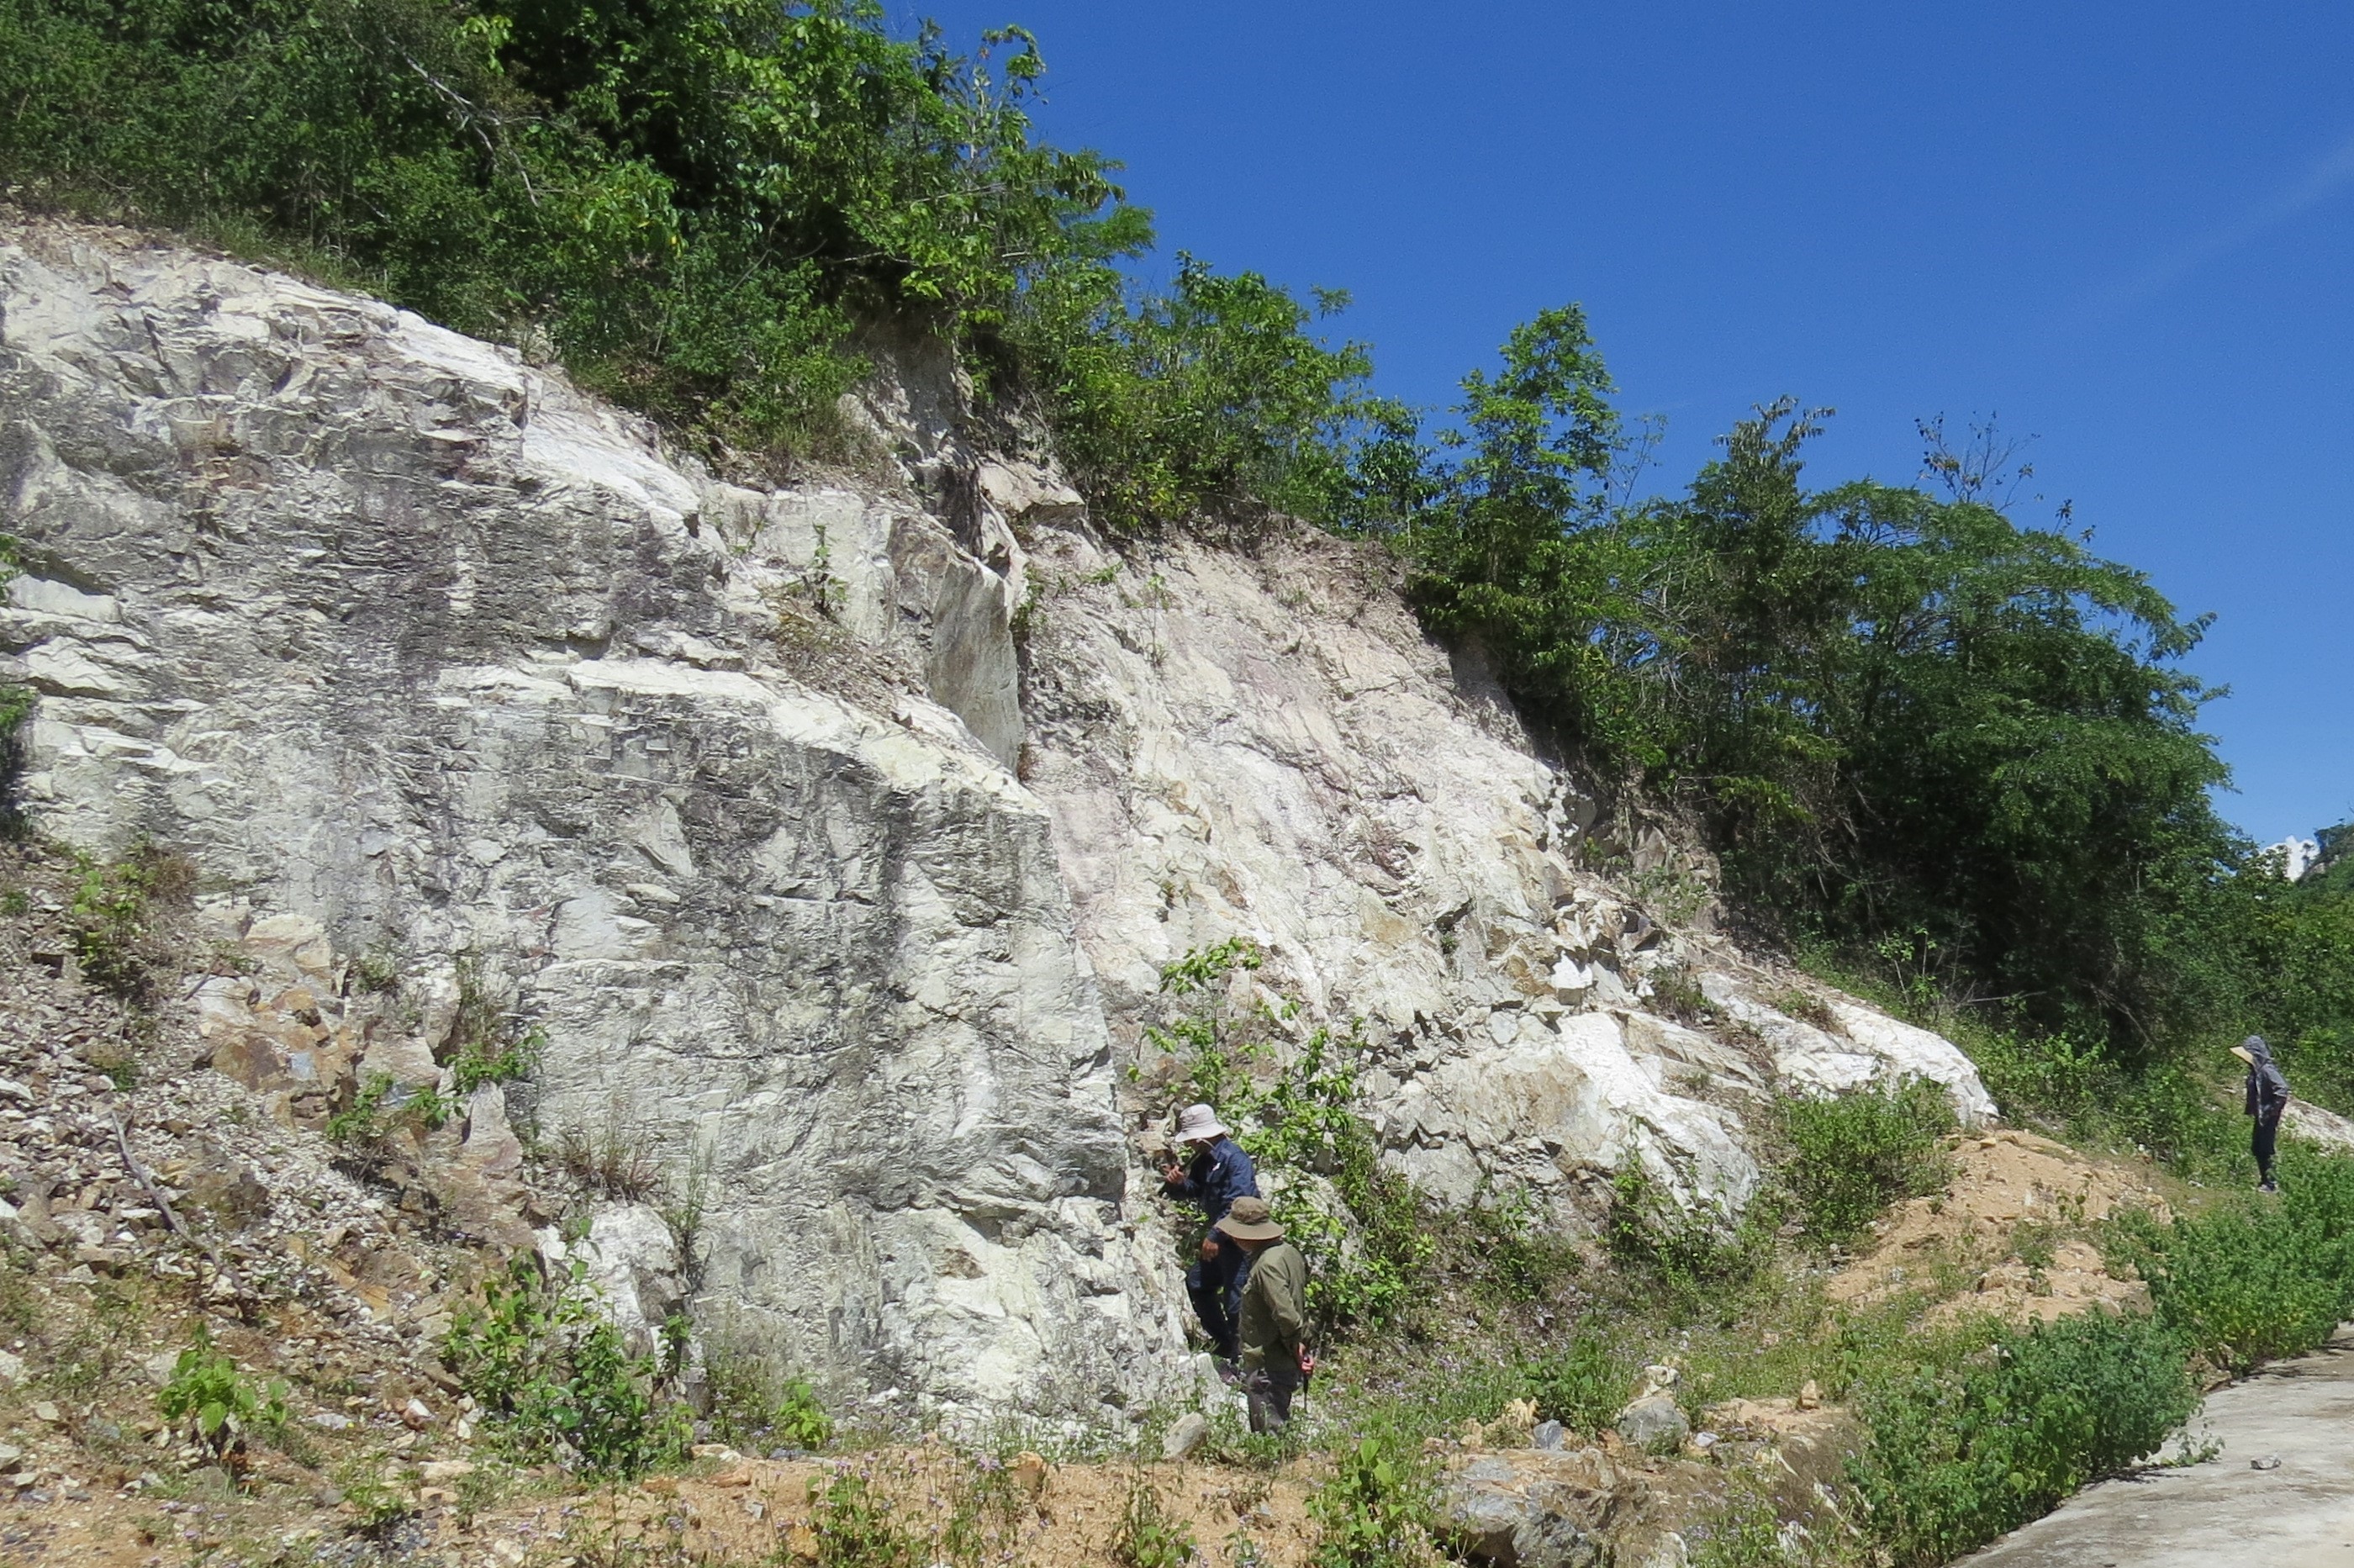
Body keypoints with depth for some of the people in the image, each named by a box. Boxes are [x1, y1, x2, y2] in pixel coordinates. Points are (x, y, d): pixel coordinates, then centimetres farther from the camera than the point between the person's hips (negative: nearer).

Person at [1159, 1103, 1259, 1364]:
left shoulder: (1234, 1159, -20)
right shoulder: (1205, 1159, 10)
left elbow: (1238, 1204, -27)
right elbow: (1196, 1191, 18)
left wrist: (1215, 1236, -27)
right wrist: (1178, 1183, -4)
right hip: (1220, 1236, 11)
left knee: (1235, 1299, -8)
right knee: (1197, 1284, 21)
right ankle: (1223, 1342, 33)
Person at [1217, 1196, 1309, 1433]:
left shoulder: (1267, 1265, -22)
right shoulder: (1289, 1252, 8)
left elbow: (1284, 1312, -28)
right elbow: (1302, 1304, 15)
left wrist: (1296, 1344, -13)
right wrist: (1301, 1344, 12)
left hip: (1267, 1368, -10)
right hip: (1286, 1365, 10)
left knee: (1270, 1434, -3)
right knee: (1280, 1429, 18)